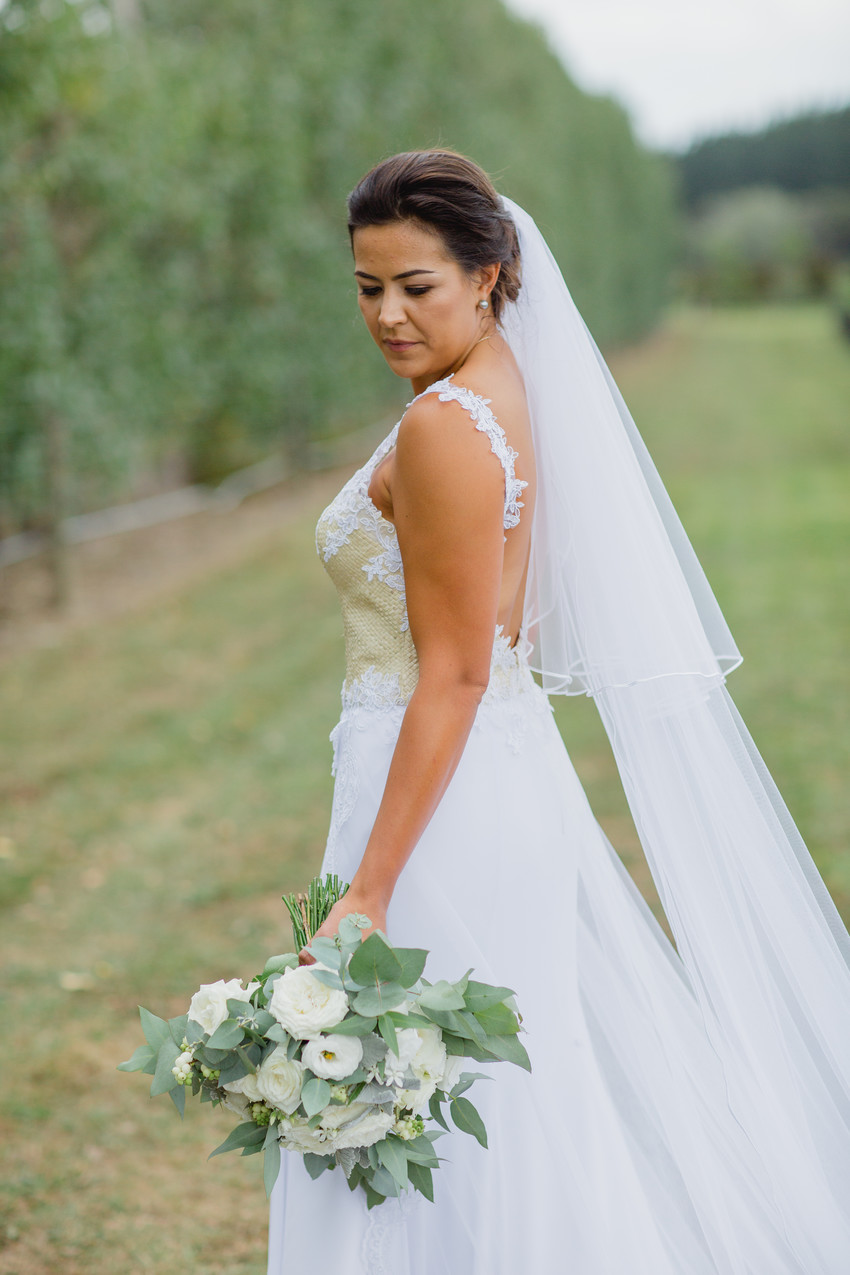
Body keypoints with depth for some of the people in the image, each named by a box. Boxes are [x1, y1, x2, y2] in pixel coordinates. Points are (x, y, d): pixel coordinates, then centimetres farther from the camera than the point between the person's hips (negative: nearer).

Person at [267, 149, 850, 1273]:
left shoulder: (440, 429, -18)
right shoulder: (511, 391, 11)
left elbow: (453, 677, -20)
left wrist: (367, 892, -20)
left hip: (441, 789, -10)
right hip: (512, 768, 10)